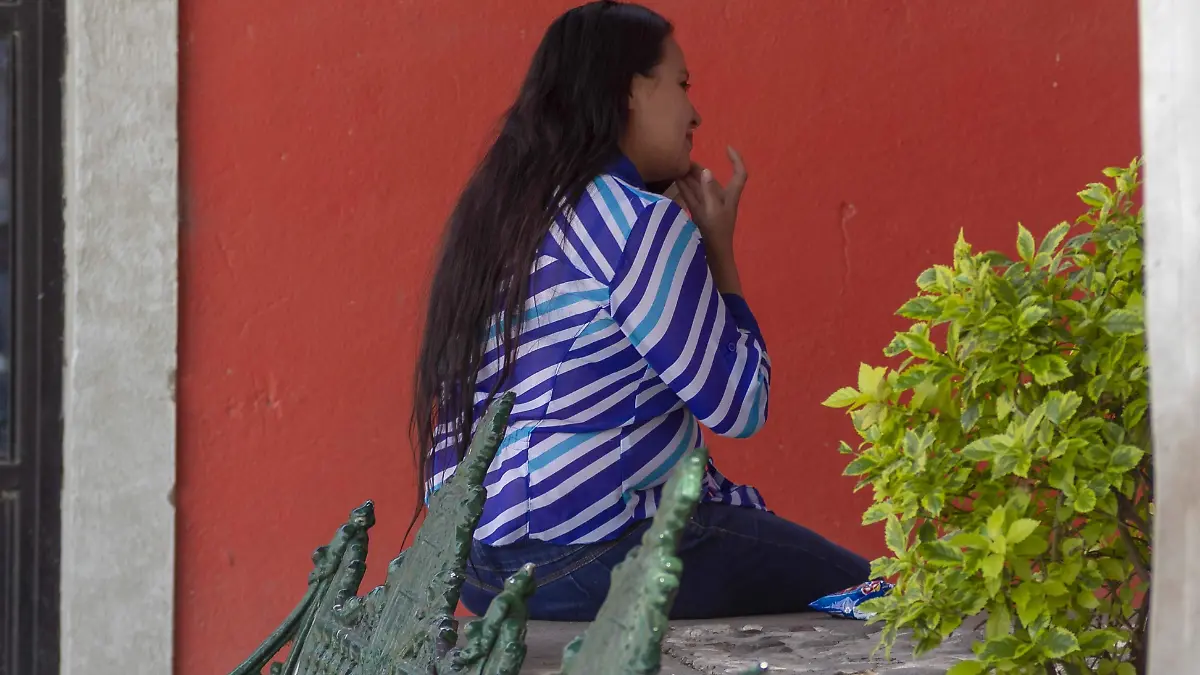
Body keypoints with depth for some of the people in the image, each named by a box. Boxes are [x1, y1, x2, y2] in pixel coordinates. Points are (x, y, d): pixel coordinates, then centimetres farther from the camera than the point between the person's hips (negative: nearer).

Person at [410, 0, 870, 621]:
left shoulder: (498, 209, 13)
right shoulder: (638, 221, -14)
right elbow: (741, 407, -11)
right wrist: (720, 247, 0)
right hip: (591, 558, -10)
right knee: (851, 587, 2)